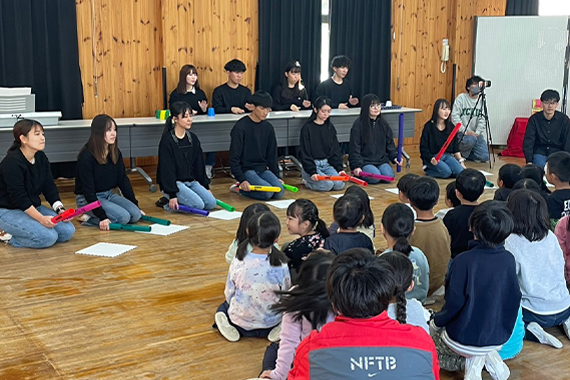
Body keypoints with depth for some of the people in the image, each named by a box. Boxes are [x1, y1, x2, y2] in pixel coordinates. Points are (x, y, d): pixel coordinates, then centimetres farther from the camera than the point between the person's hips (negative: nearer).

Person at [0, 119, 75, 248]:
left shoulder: (41, 158, 3)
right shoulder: (12, 163, -22)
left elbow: (50, 188, 3)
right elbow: (19, 198, -25)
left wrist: (60, 209, -13)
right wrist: (41, 219, -31)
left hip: (32, 207, 9)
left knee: (68, 231, -8)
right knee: (48, 237, -27)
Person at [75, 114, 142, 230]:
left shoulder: (115, 153, 2)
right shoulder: (86, 157, -20)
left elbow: (123, 180, 8)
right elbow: (88, 189, -21)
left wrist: (135, 205, 5)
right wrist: (102, 216, -27)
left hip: (109, 195, 8)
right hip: (88, 199, -8)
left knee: (135, 215, -12)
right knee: (123, 217, -25)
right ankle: (90, 218, -4)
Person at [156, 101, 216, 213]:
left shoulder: (193, 139, 9)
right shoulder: (167, 140, -12)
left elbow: (199, 165, 16)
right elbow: (167, 169, -15)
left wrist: (206, 186, 16)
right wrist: (172, 195, -20)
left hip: (191, 182, 7)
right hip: (174, 183, -7)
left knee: (211, 203, -11)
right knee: (198, 205, -25)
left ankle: (182, 200, 9)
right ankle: (169, 203, -2)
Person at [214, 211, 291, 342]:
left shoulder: (238, 263, -20)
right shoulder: (281, 265, -19)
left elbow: (229, 294, -6)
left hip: (241, 322, 0)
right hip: (271, 324, 0)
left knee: (224, 306, 32)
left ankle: (229, 326, 3)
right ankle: (281, 327, 4)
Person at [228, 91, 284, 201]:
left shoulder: (268, 127, 9)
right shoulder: (240, 127, -11)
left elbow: (272, 155, 17)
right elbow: (234, 157, -12)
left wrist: (276, 176, 12)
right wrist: (242, 179, -18)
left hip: (263, 169, 7)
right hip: (246, 169, -6)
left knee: (279, 192, -16)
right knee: (267, 193, -26)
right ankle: (239, 188, -2)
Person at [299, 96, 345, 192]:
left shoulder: (330, 127, 11)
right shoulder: (307, 128, -6)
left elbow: (336, 150, 12)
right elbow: (305, 153, -9)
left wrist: (339, 168, -1)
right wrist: (312, 172, -19)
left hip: (327, 164, 6)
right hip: (311, 165, -5)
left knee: (339, 184, -19)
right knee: (327, 185, -28)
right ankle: (307, 181, 2)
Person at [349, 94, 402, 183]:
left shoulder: (383, 124, 13)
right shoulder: (358, 124, -4)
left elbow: (390, 144, 18)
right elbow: (354, 148, -7)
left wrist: (395, 157, -1)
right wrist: (356, 166, -16)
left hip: (382, 161, 5)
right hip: (365, 161, -5)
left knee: (389, 177, -22)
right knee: (375, 178, -29)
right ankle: (358, 174, 2)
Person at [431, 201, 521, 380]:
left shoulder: (463, 261, -22)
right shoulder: (509, 260, -8)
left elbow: (454, 303, -18)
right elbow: (514, 299, 1)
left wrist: (437, 320, 2)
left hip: (465, 339, -5)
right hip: (498, 338, 5)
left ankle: (472, 360, 2)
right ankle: (490, 357, 8)